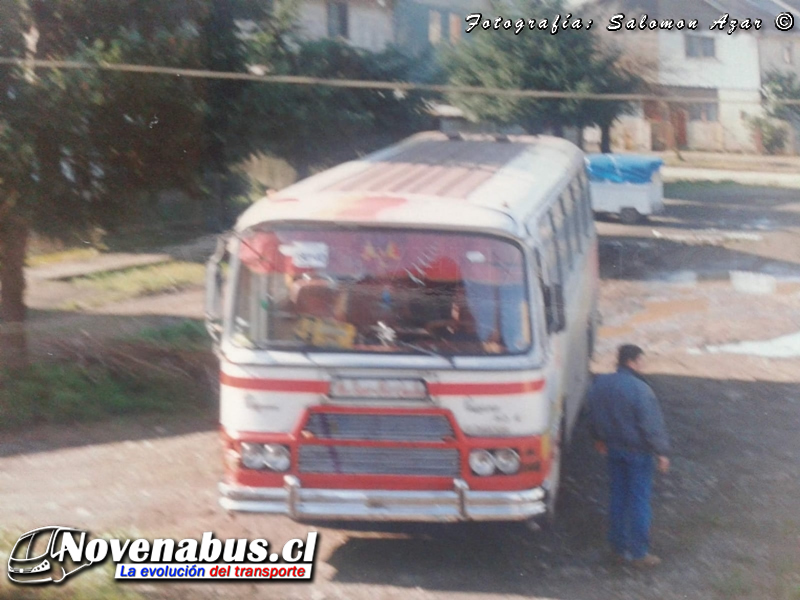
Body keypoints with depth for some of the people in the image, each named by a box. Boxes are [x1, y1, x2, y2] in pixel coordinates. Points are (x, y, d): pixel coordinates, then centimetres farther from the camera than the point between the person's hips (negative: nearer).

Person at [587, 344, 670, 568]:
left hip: (614, 448, 7)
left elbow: (594, 415, 13)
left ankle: (619, 548, 23)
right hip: (637, 451, -7)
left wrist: (600, 439, 28)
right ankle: (639, 553, 9)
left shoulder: (600, 384, 0)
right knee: (639, 501, 3)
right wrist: (661, 452, -11)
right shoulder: (640, 390, -23)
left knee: (617, 497, 16)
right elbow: (651, 425, -20)